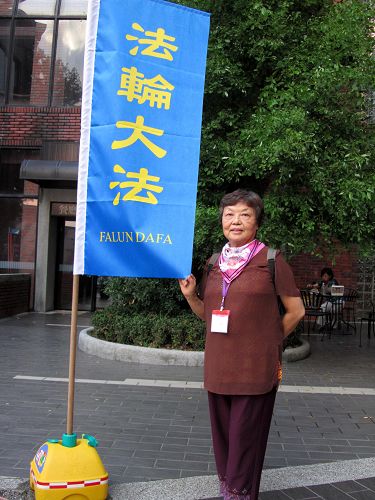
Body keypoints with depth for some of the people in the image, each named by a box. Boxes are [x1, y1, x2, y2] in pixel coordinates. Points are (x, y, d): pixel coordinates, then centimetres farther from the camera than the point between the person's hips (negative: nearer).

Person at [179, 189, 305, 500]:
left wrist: (268, 341, 5)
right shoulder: (214, 262, 9)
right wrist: (190, 295, -3)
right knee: (222, 437, 14)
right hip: (219, 366, 5)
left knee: (245, 439, 2)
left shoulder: (271, 260, -5)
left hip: (256, 367, -5)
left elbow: (295, 311, 0)